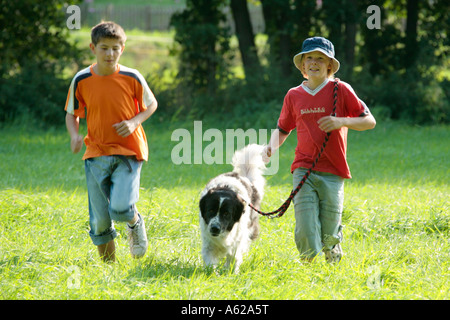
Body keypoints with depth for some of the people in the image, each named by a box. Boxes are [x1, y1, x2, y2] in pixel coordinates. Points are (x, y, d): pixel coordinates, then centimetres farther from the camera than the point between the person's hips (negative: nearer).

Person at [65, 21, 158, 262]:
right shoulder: (81, 81, -3)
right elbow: (72, 114, 9)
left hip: (128, 152, -2)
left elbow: (151, 104, 8)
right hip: (96, 154, 2)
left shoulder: (132, 78, -7)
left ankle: (135, 224, 15)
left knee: (120, 209, -21)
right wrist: (74, 135, -12)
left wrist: (134, 122, -11)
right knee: (100, 220, 2)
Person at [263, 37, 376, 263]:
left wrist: (342, 121, -16)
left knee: (328, 238, 3)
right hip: (304, 170, 1)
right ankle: (308, 260, 17)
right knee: (306, 239, -13)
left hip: (332, 172, -1)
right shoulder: (294, 95, 8)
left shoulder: (340, 90, 0)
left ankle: (334, 243, 38)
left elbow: (370, 121, 0)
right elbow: (282, 129, 20)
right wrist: (272, 146, 0)